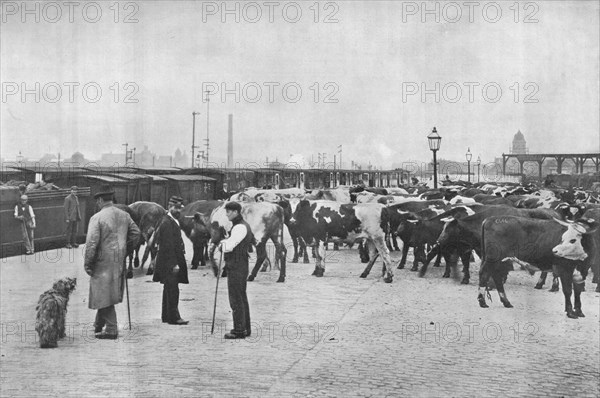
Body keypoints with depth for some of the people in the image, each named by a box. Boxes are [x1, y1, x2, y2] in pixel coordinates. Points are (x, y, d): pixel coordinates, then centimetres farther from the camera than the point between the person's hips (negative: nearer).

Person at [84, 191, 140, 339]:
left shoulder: (97, 218, -14)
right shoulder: (124, 215, 5)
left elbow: (92, 243, -17)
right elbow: (136, 233, 11)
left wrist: (87, 264, -10)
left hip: (103, 261, -7)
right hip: (120, 261, 7)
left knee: (104, 295, 1)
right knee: (110, 293, 18)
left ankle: (111, 329, 1)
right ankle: (99, 324, 28)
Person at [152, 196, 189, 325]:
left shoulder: (173, 221, 15)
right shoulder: (167, 223, -16)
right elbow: (168, 245, -20)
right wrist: (174, 264, -21)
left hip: (171, 262, 10)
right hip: (170, 262, -10)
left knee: (169, 290, 14)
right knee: (173, 290, -8)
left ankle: (167, 316, 20)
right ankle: (173, 317, -6)